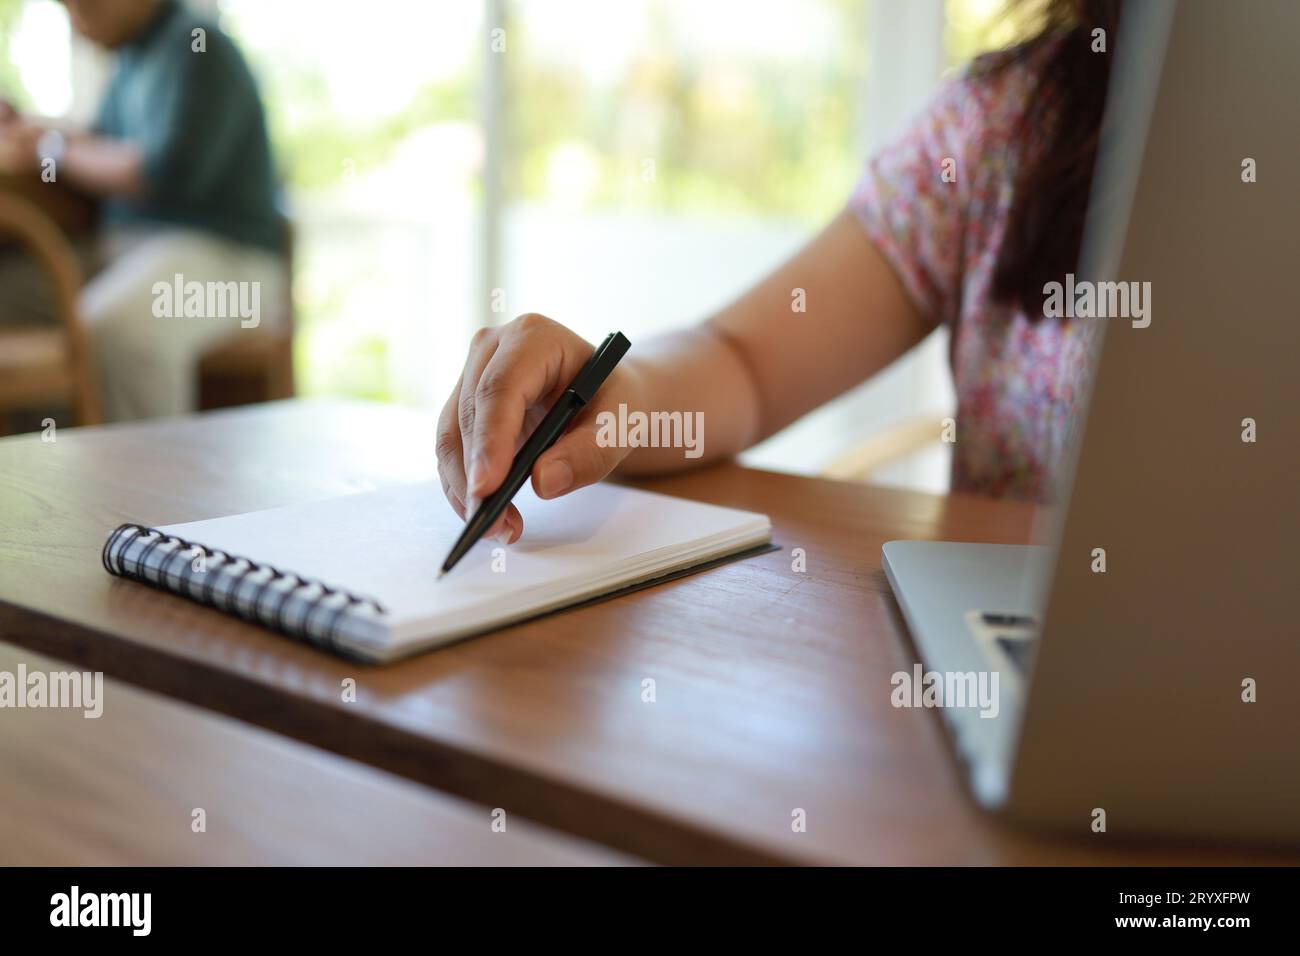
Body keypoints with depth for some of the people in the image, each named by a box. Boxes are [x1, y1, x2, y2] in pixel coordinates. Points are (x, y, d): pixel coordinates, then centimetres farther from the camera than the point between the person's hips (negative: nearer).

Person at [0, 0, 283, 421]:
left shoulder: (199, 50, -11)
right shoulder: (132, 58, 15)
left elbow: (168, 173, -20)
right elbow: (105, 153, 24)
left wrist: (53, 149, -8)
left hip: (222, 256, -9)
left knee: (116, 324, -37)